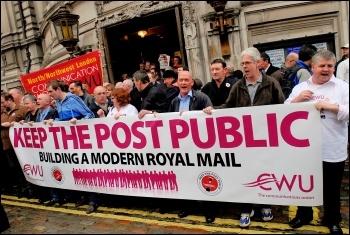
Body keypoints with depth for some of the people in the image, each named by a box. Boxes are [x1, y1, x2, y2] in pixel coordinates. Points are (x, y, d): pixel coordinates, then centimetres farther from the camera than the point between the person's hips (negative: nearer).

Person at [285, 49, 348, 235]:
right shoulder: (299, 88, 4)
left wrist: (330, 106, -23)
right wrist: (297, 99, -14)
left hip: (333, 150, -1)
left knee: (332, 189, 15)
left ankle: (332, 220, 38)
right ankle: (303, 215, 40)